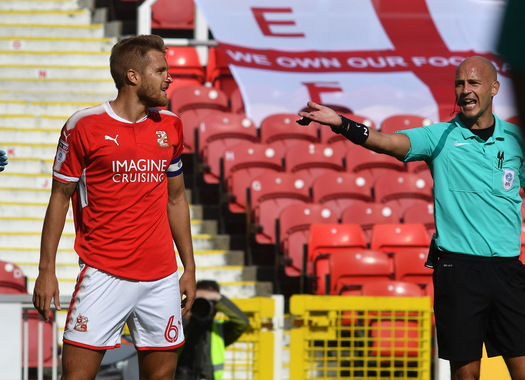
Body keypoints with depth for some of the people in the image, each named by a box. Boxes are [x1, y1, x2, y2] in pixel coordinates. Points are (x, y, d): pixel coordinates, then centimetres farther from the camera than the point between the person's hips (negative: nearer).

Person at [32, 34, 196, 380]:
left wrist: (190, 267, 16)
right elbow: (60, 197, 1)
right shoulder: (84, 126, -5)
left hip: (161, 277, 5)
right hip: (104, 275, -4)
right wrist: (46, 270, -2)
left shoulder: (170, 126, 9)